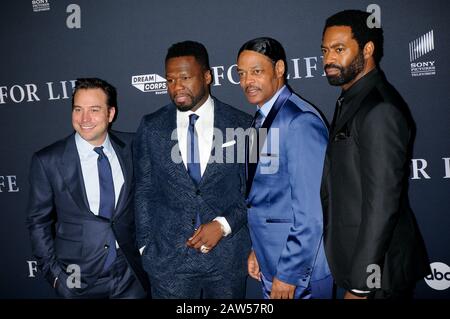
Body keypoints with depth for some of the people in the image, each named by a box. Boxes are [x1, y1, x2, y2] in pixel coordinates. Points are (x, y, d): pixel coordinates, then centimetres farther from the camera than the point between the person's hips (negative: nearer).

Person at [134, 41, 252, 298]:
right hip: (168, 258, 1)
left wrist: (223, 225, -12)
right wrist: (145, 246, 2)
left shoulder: (241, 125, -4)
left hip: (228, 256, 0)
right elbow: (144, 190, 5)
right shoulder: (151, 128, 0)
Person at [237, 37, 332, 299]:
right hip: (271, 264, 8)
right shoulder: (263, 119, 8)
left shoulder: (301, 121, -20)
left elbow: (311, 211, -22)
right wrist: (258, 249, 13)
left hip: (300, 272, -8)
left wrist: (289, 274, -19)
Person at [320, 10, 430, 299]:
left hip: (376, 271, -8)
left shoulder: (380, 110, -21)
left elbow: (382, 205, -24)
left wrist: (359, 286, -21)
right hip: (354, 259, 8)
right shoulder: (353, 101, 9)